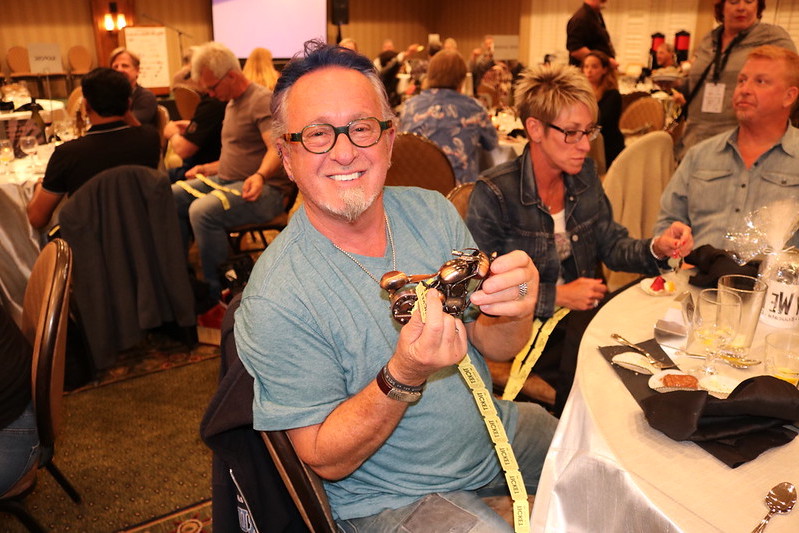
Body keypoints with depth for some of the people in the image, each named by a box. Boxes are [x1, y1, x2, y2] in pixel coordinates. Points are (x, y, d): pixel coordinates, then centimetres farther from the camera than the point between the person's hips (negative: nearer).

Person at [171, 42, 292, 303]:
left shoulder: (263, 100, -12)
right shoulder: (232, 103, 20)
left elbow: (277, 149, -25)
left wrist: (260, 176, -42)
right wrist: (210, 168, 19)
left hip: (263, 188, -10)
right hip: (227, 180, 10)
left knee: (202, 210, -32)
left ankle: (218, 294, -19)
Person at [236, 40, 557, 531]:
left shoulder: (432, 213, -7)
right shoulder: (276, 301, -24)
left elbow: (498, 347, -6)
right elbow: (327, 460, -17)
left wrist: (514, 312, -29)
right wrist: (404, 377, -34)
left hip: (491, 432, 6)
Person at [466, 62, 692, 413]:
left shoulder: (584, 176, 5)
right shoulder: (493, 195, -16)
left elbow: (612, 245, 10)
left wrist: (656, 248, -10)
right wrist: (558, 296, -17)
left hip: (582, 317, 7)